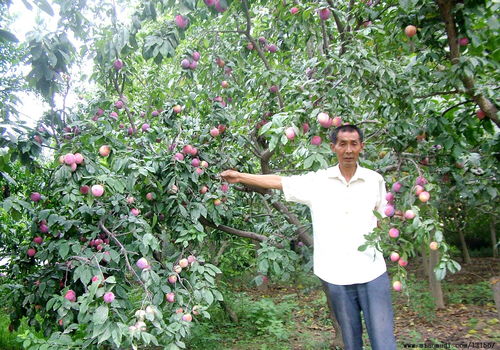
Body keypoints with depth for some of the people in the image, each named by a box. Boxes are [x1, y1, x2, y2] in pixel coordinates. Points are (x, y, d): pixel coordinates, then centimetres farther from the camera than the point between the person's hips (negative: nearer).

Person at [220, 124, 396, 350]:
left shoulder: (375, 180, 5)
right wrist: (240, 176, -2)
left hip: (372, 273, 0)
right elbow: (278, 181, 2)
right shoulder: (317, 181, 1)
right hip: (335, 275, 0)